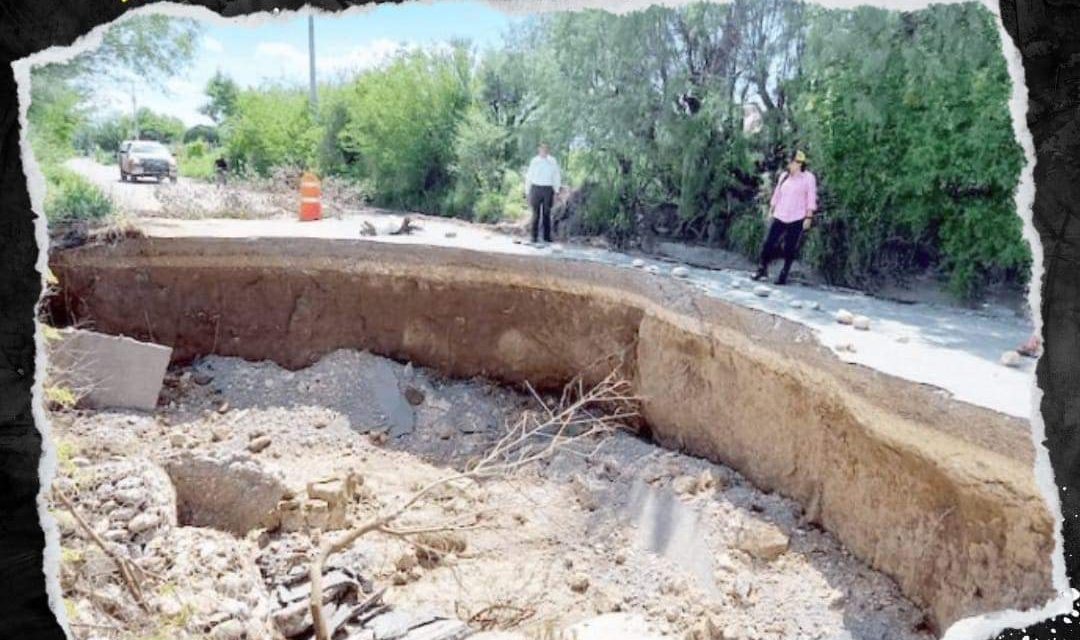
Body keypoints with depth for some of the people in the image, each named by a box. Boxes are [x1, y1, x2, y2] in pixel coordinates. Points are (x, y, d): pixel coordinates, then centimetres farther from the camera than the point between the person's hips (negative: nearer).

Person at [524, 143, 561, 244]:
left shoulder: (552, 161, 4)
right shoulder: (534, 161, 4)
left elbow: (556, 176, 6)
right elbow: (529, 177, 8)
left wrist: (556, 191, -3)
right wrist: (527, 192, 5)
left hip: (548, 189, 1)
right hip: (536, 189, -1)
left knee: (547, 214, 2)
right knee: (536, 214, -1)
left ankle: (547, 236, 8)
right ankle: (534, 236, 5)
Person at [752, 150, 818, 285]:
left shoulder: (808, 178, -3)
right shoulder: (784, 176, 9)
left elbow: (811, 199, -4)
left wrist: (809, 217, -9)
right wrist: (771, 210, 13)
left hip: (796, 219, -4)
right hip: (780, 217, 4)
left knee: (790, 248, 1)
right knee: (769, 243, -1)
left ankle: (784, 275, 10)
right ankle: (763, 269, 13)